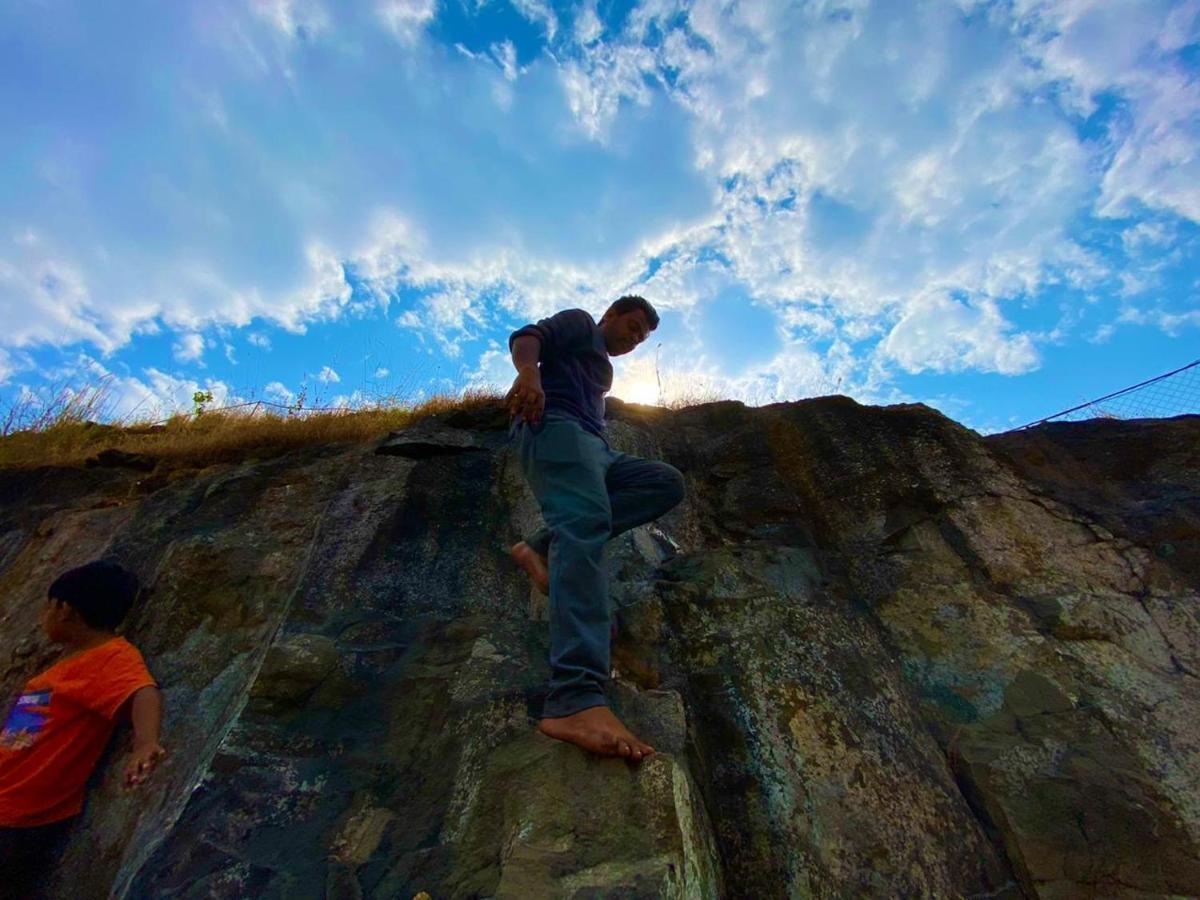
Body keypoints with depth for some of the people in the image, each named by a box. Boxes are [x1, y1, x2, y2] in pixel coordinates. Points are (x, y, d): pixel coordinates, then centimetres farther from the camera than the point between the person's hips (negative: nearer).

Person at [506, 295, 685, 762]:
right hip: (555, 425, -9)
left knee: (668, 483, -5)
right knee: (585, 522, -33)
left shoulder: (602, 367, 39)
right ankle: (575, 700, -50)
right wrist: (528, 371, -25)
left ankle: (543, 547, -15)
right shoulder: (579, 322, 15)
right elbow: (527, 337, -4)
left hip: (593, 448, 9)